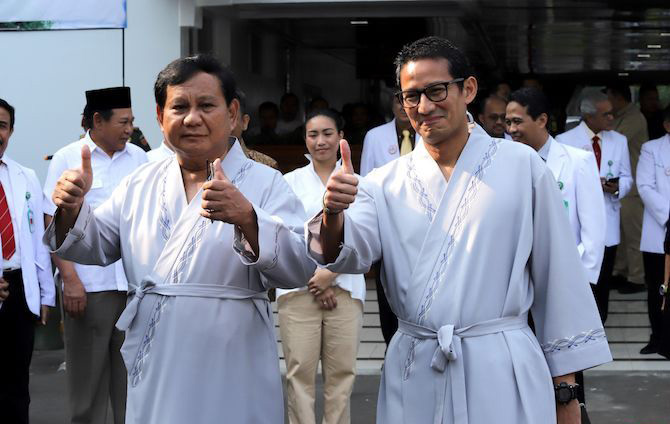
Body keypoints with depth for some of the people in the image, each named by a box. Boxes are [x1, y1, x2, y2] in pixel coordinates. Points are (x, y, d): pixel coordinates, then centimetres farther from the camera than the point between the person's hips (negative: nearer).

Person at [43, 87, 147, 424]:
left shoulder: (138, 158, 9)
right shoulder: (68, 159, 0)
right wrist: (70, 279, -11)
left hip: (135, 283, 3)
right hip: (88, 286, -3)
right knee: (87, 375, 5)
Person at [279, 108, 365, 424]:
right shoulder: (291, 181, 9)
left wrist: (330, 274, -8)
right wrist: (313, 280, -6)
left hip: (344, 287, 1)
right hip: (299, 287, 0)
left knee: (341, 370, -2)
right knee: (300, 370, -5)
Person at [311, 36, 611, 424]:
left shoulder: (521, 166, -3)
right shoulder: (386, 183, 5)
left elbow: (559, 278, 1)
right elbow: (348, 254, -8)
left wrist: (566, 389, 2)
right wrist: (333, 214, -30)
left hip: (502, 375, -2)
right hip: (413, 377, 3)